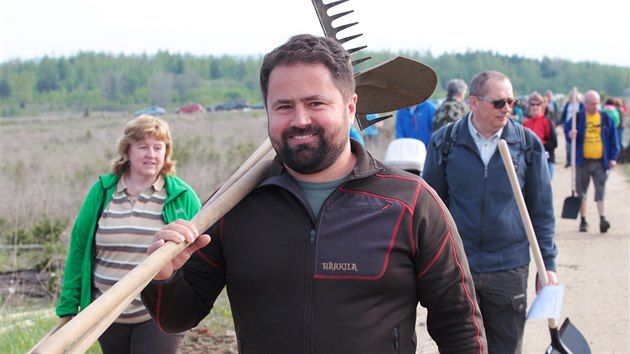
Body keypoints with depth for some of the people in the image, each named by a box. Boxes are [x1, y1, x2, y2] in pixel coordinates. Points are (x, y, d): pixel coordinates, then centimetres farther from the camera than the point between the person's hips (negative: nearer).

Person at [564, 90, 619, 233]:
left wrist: (613, 157, 1)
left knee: (600, 192, -6)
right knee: (581, 193, 6)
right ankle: (583, 221, 16)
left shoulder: (606, 119, 5)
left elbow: (613, 139, 8)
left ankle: (602, 219, -10)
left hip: (600, 162, 0)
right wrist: (570, 134, -19)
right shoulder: (578, 118, 1)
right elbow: (567, 130, 6)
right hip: (583, 162, 0)